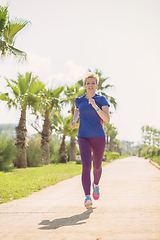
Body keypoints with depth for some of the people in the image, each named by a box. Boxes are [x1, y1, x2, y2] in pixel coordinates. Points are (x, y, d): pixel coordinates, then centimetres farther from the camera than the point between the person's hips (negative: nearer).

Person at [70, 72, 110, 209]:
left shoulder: (101, 100, -2)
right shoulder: (79, 100, 7)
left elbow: (107, 119, -13)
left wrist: (95, 106, -25)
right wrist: (74, 121, 10)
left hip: (99, 138, 0)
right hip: (83, 138, 0)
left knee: (97, 166, 14)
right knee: (86, 166, -17)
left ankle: (96, 184, 46)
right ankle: (87, 197, -22)